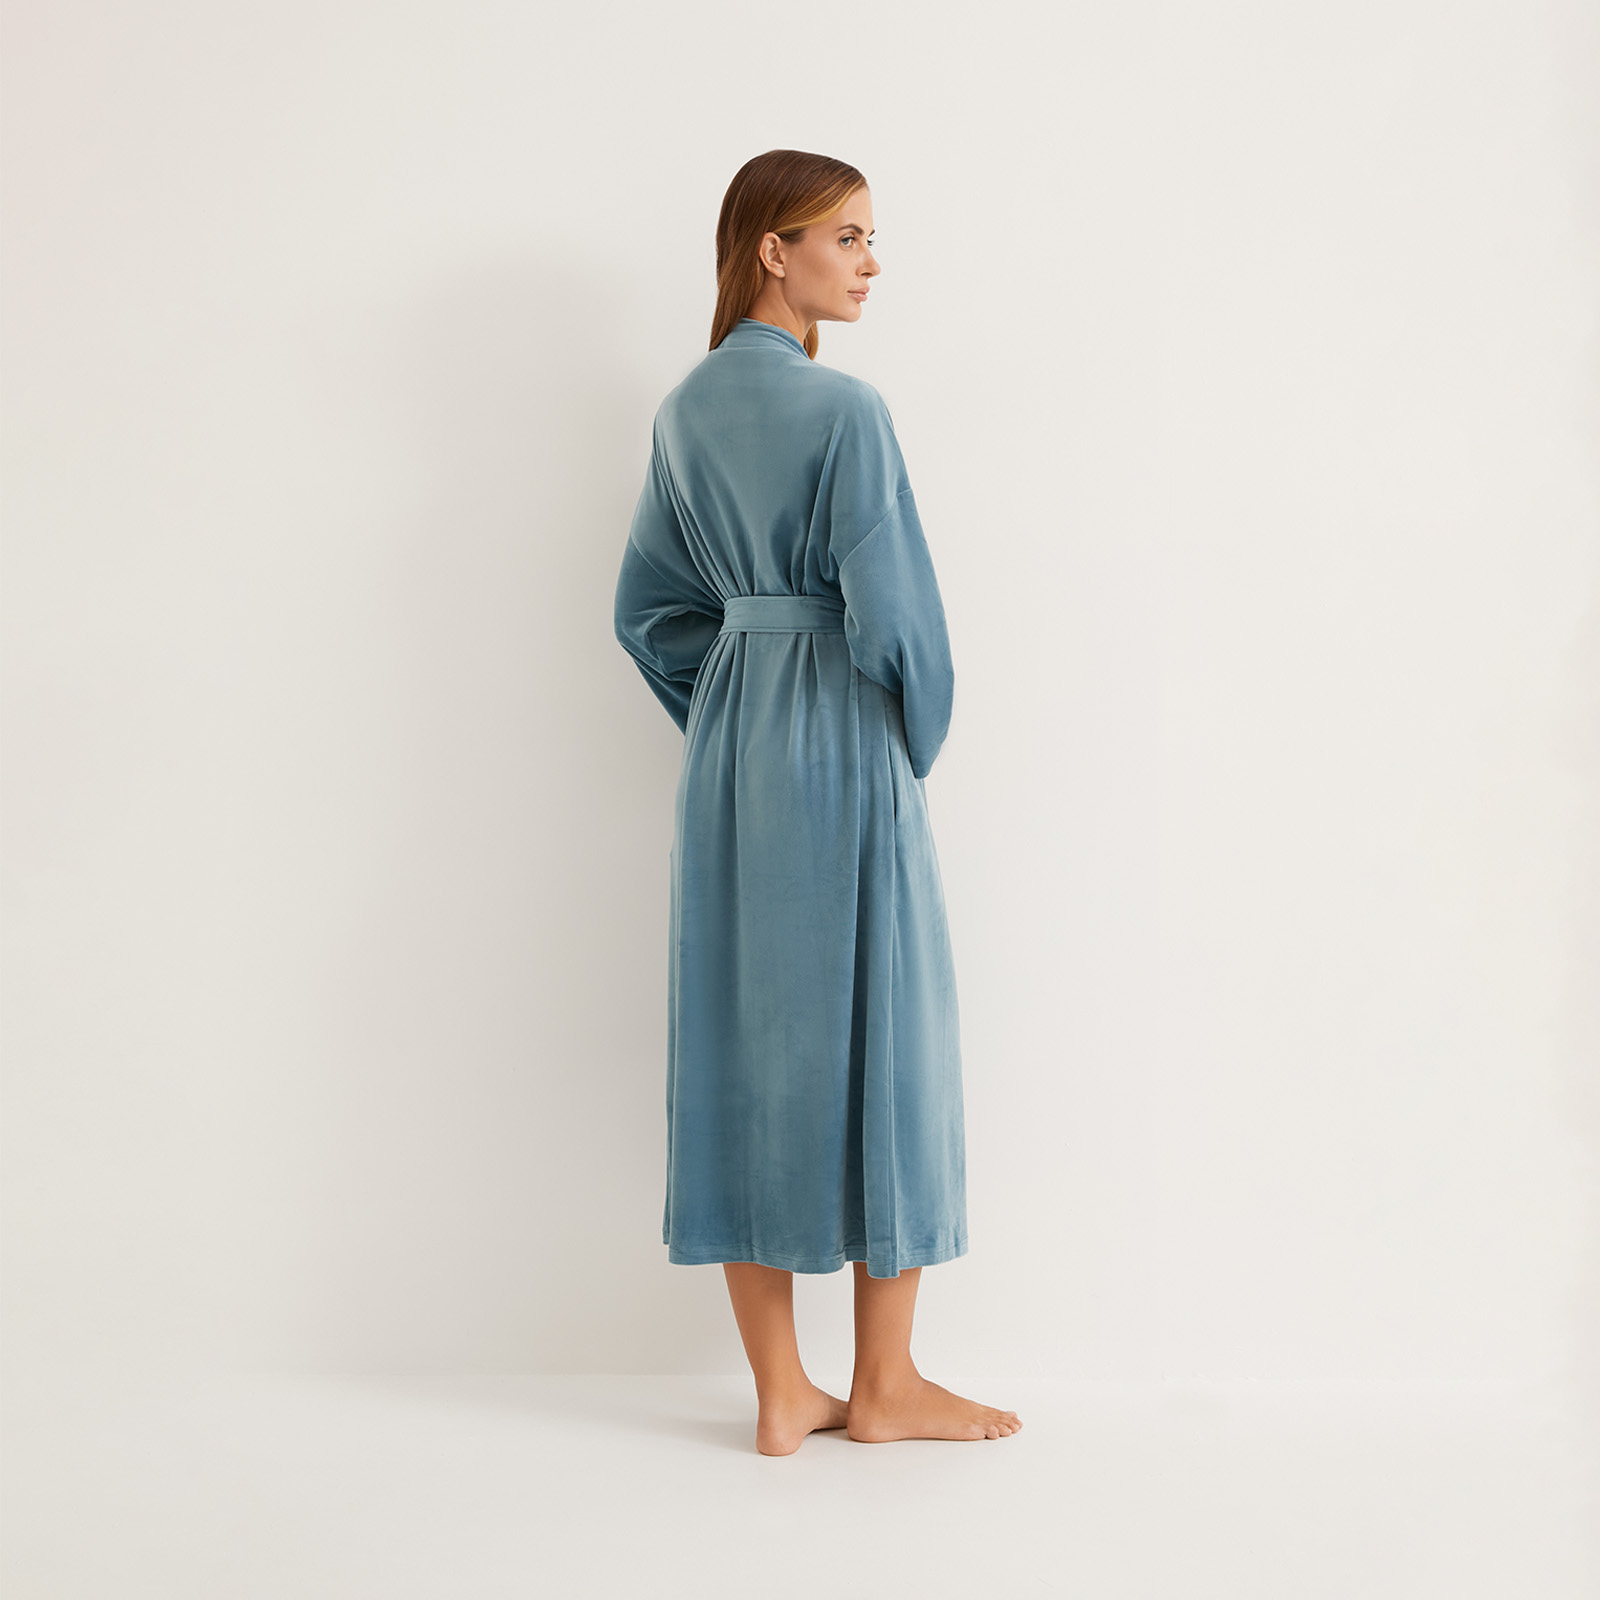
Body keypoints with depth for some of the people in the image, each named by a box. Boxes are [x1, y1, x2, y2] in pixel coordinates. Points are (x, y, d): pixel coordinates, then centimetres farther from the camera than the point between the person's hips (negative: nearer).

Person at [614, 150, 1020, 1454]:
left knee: (746, 1044, 9)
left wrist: (726, 721, 18)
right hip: (844, 755, -7)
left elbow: (652, 608, 13)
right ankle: (885, 1385, 17)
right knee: (878, 1038, 5)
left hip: (728, 756, 7)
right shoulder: (844, 411, -15)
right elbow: (892, 610, -17)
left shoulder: (687, 411, 8)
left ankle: (782, 1392, 18)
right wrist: (920, 740, 0)